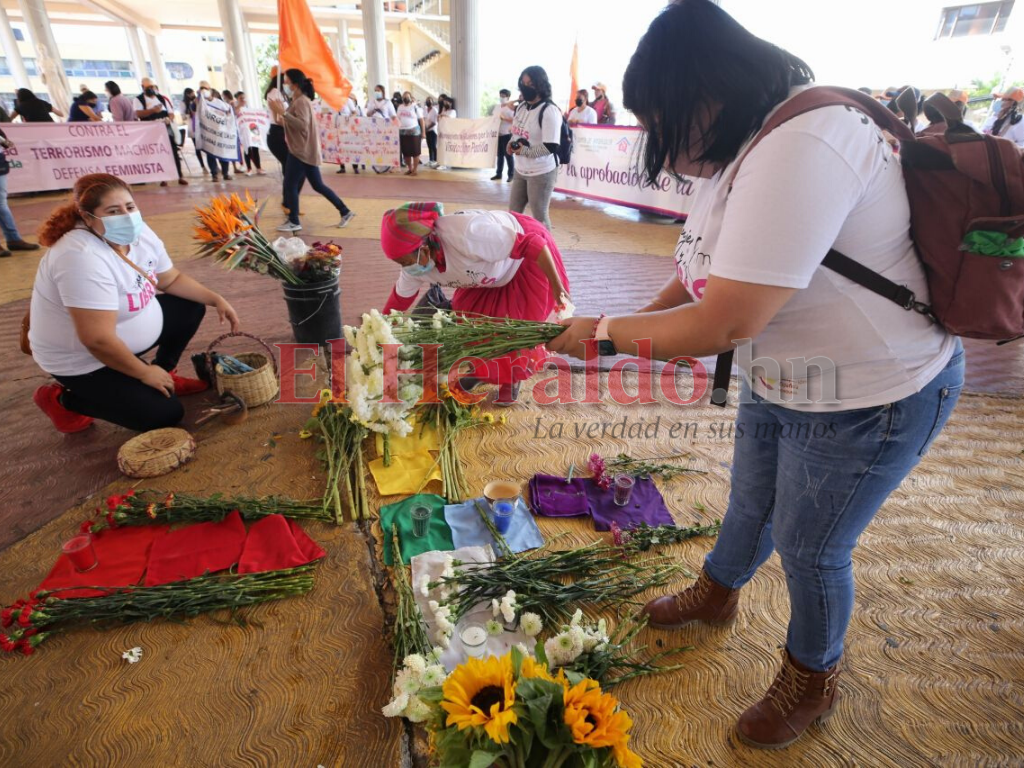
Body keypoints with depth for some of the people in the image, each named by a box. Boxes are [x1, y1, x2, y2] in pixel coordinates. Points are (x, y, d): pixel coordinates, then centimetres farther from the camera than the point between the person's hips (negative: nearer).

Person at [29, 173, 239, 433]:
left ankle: (164, 374, 19)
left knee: (191, 307, 6)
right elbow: (97, 340, -33)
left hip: (124, 338, 9)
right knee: (164, 413, -12)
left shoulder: (138, 233, -7)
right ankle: (62, 400, 5)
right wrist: (144, 373, -20)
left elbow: (171, 280, 9)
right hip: (82, 359, -9)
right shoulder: (83, 257, -33)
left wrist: (217, 300, -4)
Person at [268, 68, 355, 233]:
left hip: (301, 151, -10)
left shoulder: (301, 102, -14)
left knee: (290, 185, -4)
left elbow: (302, 124, -27)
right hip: (305, 150, 10)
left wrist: (283, 112, -27)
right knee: (318, 185, 13)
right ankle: (345, 212, 14)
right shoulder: (298, 101, 17)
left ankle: (294, 222, 3)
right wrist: (282, 112, 10)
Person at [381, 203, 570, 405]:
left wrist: (557, 288, -29)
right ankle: (480, 371, 26)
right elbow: (398, 302, -4)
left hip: (527, 262, -6)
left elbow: (533, 244, -36)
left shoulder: (467, 236, -43)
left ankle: (512, 378, 20)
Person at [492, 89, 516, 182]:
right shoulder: (497, 106, 14)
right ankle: (498, 174, 18)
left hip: (507, 135, -6)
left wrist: (504, 118, -19)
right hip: (498, 134, 6)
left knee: (508, 155, -2)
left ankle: (511, 174, 5)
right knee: (499, 155, 12)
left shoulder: (512, 107, -6)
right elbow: (492, 117, 25)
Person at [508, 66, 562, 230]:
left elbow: (551, 147, -24)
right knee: (513, 213, 16)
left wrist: (524, 151, -19)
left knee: (539, 217, 2)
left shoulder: (549, 111, -17)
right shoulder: (521, 106, 8)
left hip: (541, 173, -8)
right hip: (520, 170, 8)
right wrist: (512, 143, -1)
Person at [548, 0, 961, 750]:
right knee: (751, 503, 24)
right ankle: (716, 594, 54)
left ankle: (812, 683, 41)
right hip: (780, 379, 8)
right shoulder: (745, 146, 0)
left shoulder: (800, 148, -31)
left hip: (869, 399, -8)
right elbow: (706, 271, 9)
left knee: (810, 548, 10)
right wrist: (644, 326, -5)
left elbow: (725, 324, -32)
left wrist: (605, 333, -20)